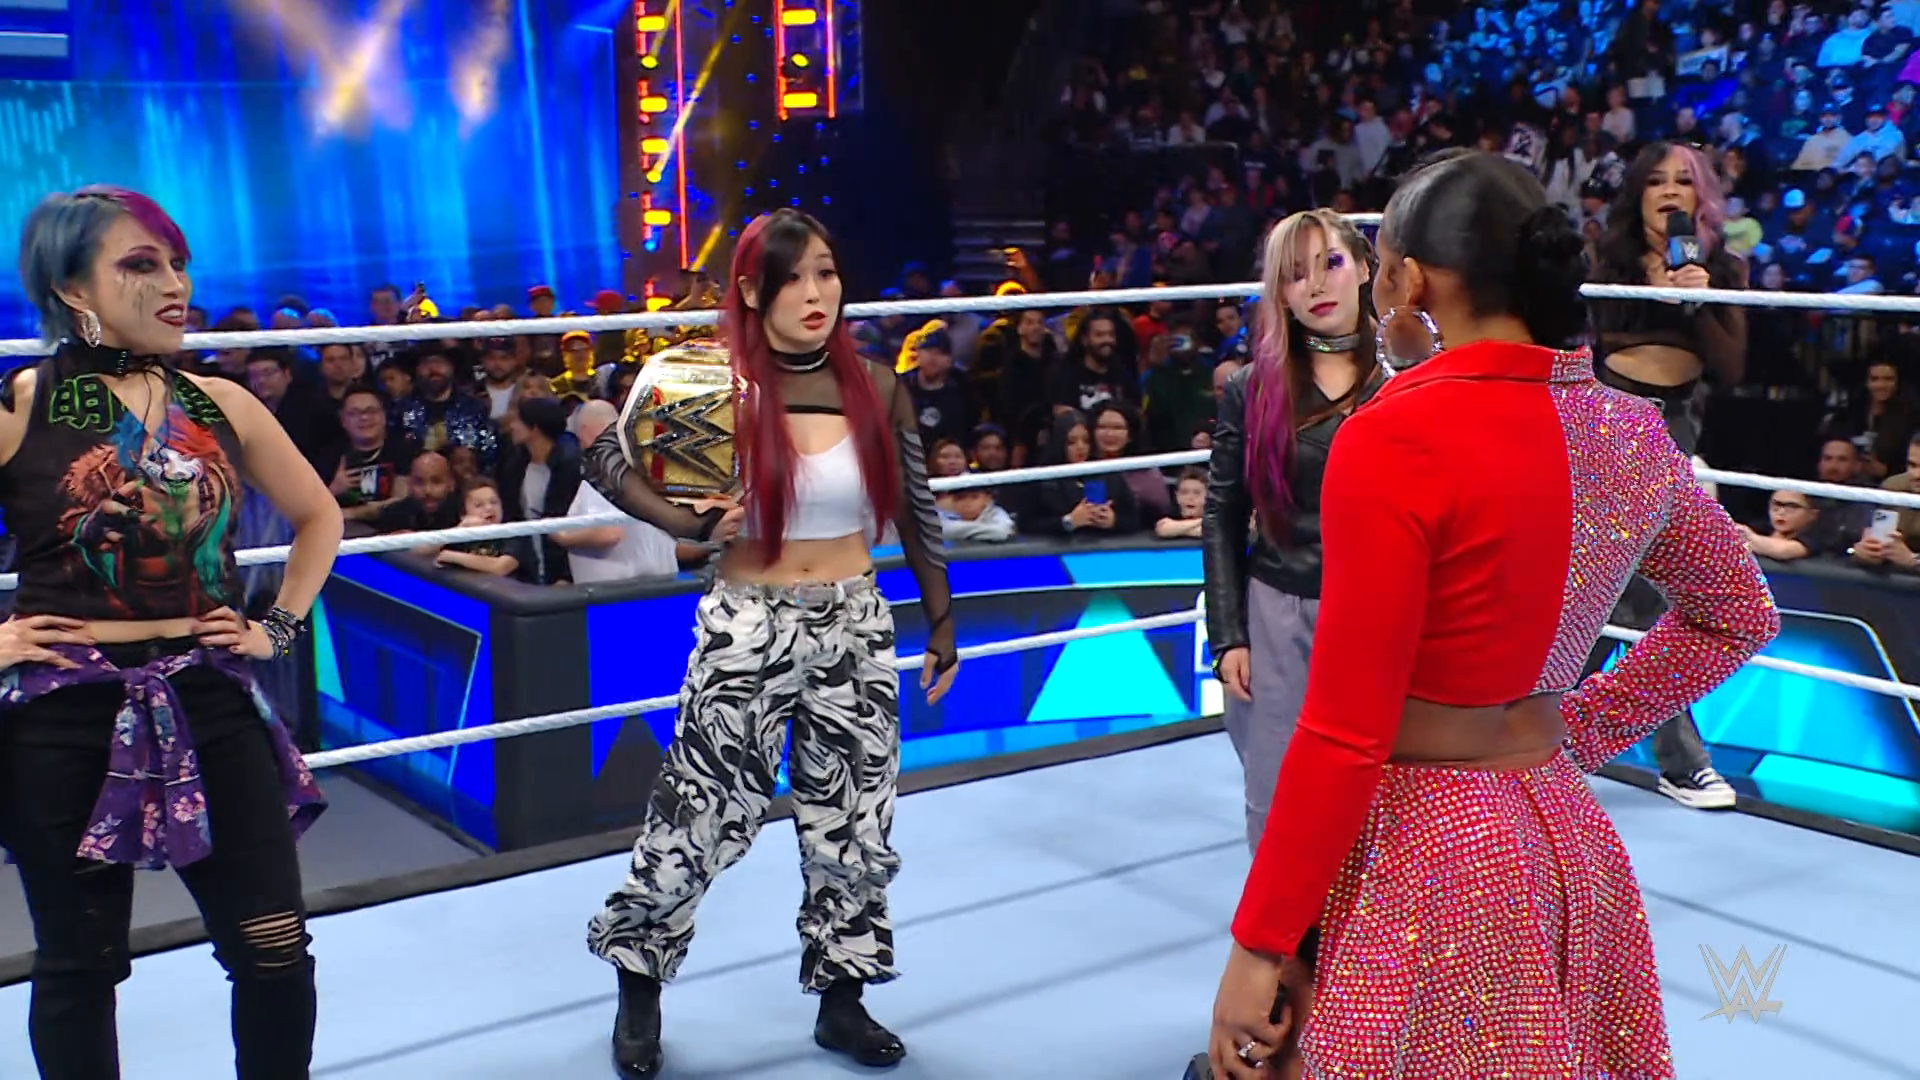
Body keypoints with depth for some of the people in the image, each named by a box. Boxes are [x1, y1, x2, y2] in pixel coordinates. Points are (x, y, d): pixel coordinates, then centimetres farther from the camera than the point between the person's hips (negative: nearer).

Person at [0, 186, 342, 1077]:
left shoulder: (220, 405, 6)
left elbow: (318, 516, 20)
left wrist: (279, 627, 9)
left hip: (209, 703, 3)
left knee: (275, 951, 4)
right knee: (79, 963, 12)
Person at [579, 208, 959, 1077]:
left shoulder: (875, 388, -2)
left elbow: (915, 514, 8)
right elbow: (604, 456, -4)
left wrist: (941, 621, 13)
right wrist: (685, 523, -19)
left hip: (855, 628, 3)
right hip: (746, 629, -3)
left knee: (854, 821, 10)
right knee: (699, 816, 1)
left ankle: (841, 1002, 28)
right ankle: (638, 992, 24)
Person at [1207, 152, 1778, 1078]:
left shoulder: (1394, 437, -20)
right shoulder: (1631, 433, 2)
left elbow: (1344, 734, -20)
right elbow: (1738, 616, 18)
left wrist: (1257, 944, -12)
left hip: (1413, 848, -7)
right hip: (1563, 836, 7)